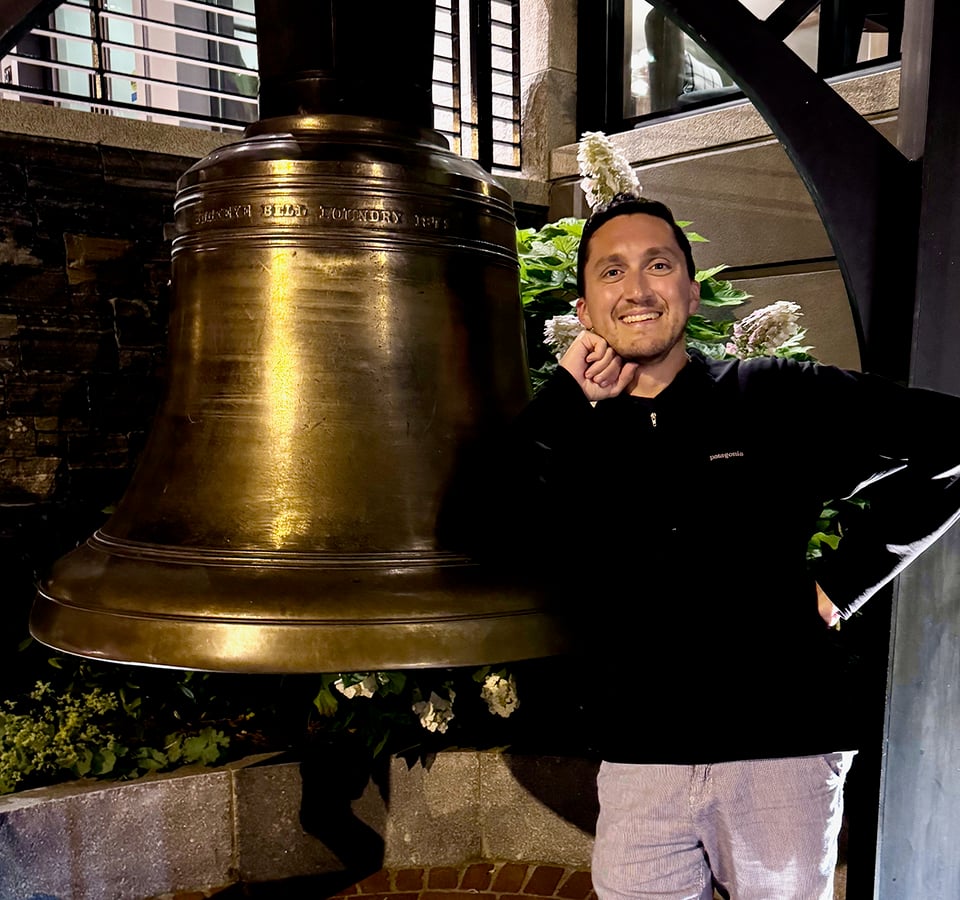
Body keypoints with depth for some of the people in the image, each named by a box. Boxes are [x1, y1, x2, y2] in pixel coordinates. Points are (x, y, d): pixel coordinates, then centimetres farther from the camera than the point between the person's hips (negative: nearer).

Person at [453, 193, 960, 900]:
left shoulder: (777, 399, -2)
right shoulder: (568, 437, 5)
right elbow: (499, 539, -12)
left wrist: (841, 582, -4)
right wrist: (568, 393, -11)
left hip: (782, 753, -1)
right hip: (638, 763, 2)